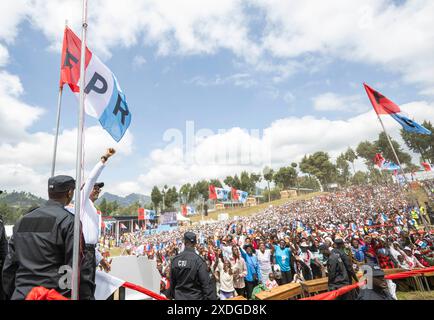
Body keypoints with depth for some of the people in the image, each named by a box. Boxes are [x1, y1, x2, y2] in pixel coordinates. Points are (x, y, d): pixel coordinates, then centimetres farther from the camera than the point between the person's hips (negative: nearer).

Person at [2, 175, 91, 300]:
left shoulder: (22, 221, 8)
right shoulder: (68, 221, -13)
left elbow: (9, 265, 12)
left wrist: (10, 294, 22)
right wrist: (86, 296, -7)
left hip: (21, 294, 6)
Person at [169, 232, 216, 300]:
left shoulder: (175, 259, -4)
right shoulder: (198, 260, -20)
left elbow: (172, 281, 6)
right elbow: (206, 284, -20)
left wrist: (173, 295, 20)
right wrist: (212, 298, -13)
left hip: (179, 297, 4)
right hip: (195, 297, -4)